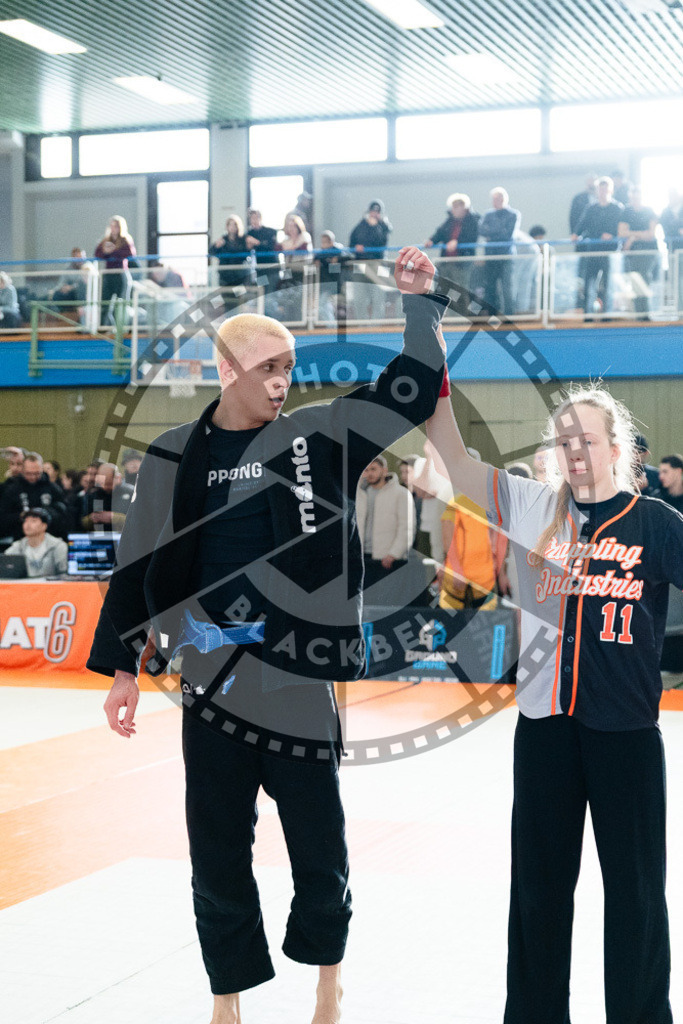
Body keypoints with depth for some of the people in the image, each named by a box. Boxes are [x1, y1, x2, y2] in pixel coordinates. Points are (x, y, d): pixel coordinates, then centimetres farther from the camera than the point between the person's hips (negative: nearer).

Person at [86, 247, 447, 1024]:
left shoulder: (318, 436, 1)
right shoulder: (175, 457, 1)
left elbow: (413, 390, 2)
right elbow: (140, 566, 7)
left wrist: (417, 299, -5)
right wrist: (123, 667, 7)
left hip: (299, 678, 0)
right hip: (211, 687, 0)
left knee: (319, 846, 9)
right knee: (218, 854, 9)